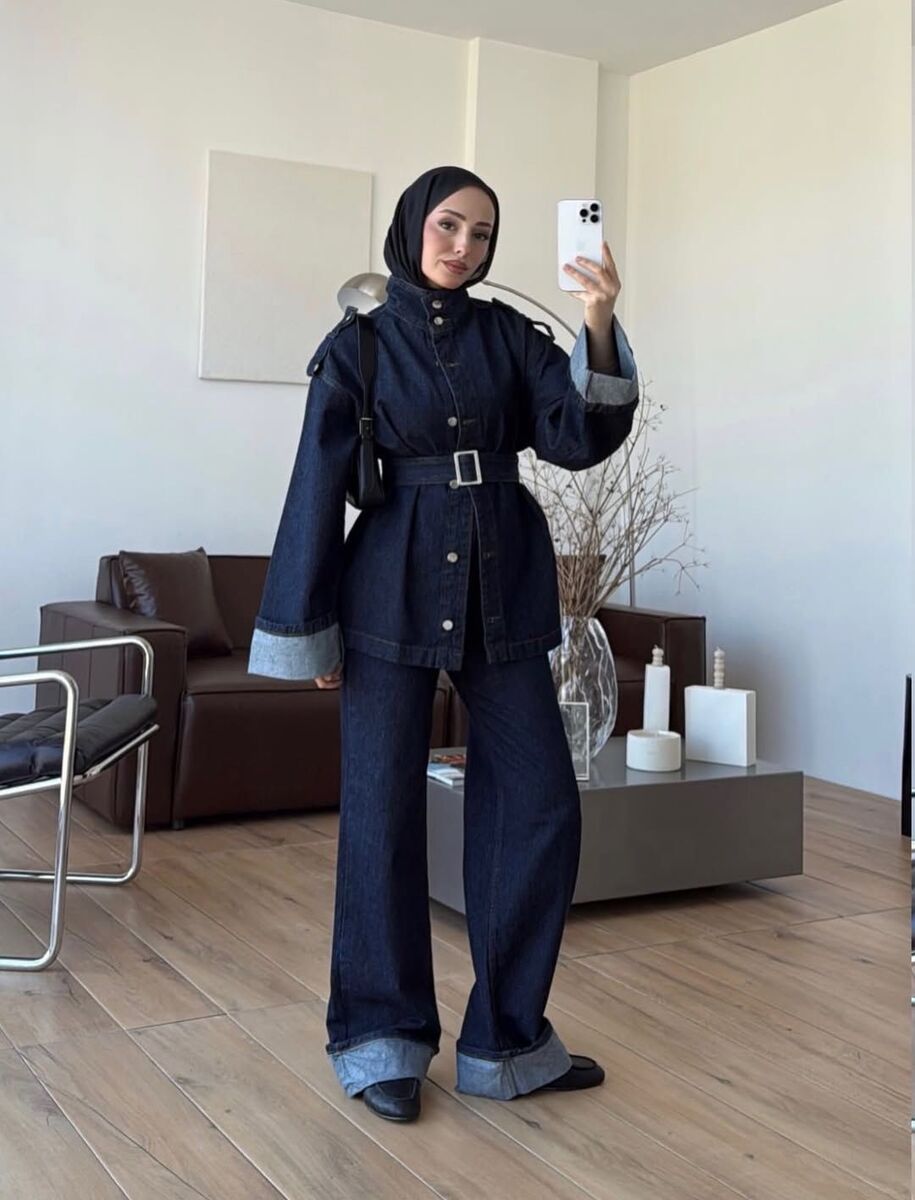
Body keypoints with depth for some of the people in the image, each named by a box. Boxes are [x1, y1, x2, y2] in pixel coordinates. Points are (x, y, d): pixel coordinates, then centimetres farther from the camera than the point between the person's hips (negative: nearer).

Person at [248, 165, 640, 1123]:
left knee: (541, 809, 1)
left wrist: (601, 328, -20)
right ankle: (384, 1041, 18)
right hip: (393, 587, -3)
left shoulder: (508, 334, 9)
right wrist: (310, 632, -1)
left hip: (504, 589, 3)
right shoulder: (357, 345, 2)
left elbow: (579, 436, -4)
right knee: (382, 816, 1)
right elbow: (319, 490, 1)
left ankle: (507, 1040, 16)